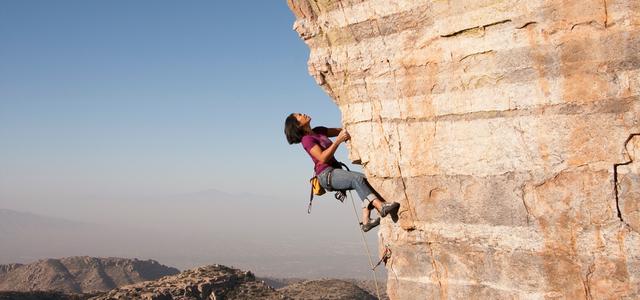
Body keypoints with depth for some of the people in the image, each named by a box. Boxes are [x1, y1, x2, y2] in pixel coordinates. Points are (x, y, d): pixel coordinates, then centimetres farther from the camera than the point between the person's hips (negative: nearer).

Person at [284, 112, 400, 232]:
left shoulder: (319, 131, 19)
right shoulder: (306, 139, -5)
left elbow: (341, 130, 19)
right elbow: (322, 158, -16)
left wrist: (346, 133, -5)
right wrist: (338, 140, -21)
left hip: (336, 170, 8)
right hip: (326, 174, -8)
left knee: (366, 179, -12)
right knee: (358, 178, -29)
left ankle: (366, 220, -21)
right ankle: (381, 206, -43)